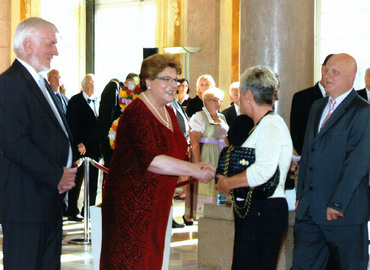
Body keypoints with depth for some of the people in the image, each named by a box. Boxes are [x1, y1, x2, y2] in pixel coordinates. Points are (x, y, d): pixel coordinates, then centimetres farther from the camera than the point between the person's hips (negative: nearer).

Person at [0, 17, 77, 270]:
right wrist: (57, 175, -16)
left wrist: (66, 172, 3)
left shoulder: (42, 83, 18)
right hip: (25, 201, -10)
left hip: (50, 199, 10)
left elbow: (59, 134, 22)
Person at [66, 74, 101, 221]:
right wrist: (78, 143, -14)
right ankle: (73, 211, 6)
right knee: (76, 180, -1)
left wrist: (100, 144, 5)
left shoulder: (98, 101, 13)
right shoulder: (75, 101, -4)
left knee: (93, 182, 8)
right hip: (80, 147, -6)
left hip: (94, 148, 6)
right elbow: (71, 124, -8)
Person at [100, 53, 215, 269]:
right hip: (131, 204, -9)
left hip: (158, 202, 9)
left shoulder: (168, 113, 14)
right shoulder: (137, 114, -16)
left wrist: (198, 168, 6)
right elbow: (151, 160, -27)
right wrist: (194, 170, -26)